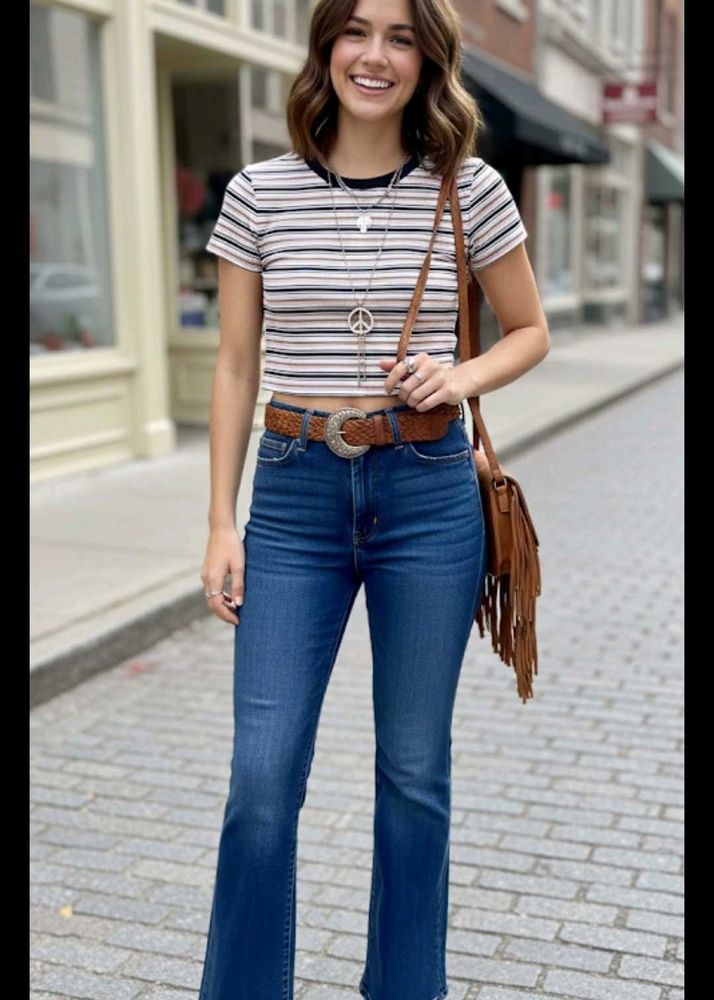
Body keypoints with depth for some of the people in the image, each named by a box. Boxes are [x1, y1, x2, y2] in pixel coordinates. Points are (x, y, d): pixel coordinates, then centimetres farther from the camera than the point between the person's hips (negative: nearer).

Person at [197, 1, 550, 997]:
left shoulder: (472, 192, 0)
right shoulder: (259, 193, 2)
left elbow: (531, 332, 11)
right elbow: (236, 368, 5)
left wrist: (462, 378, -11)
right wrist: (223, 523, 1)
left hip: (429, 494, 0)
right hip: (294, 494, 1)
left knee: (414, 771, 12)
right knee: (262, 777, -1)